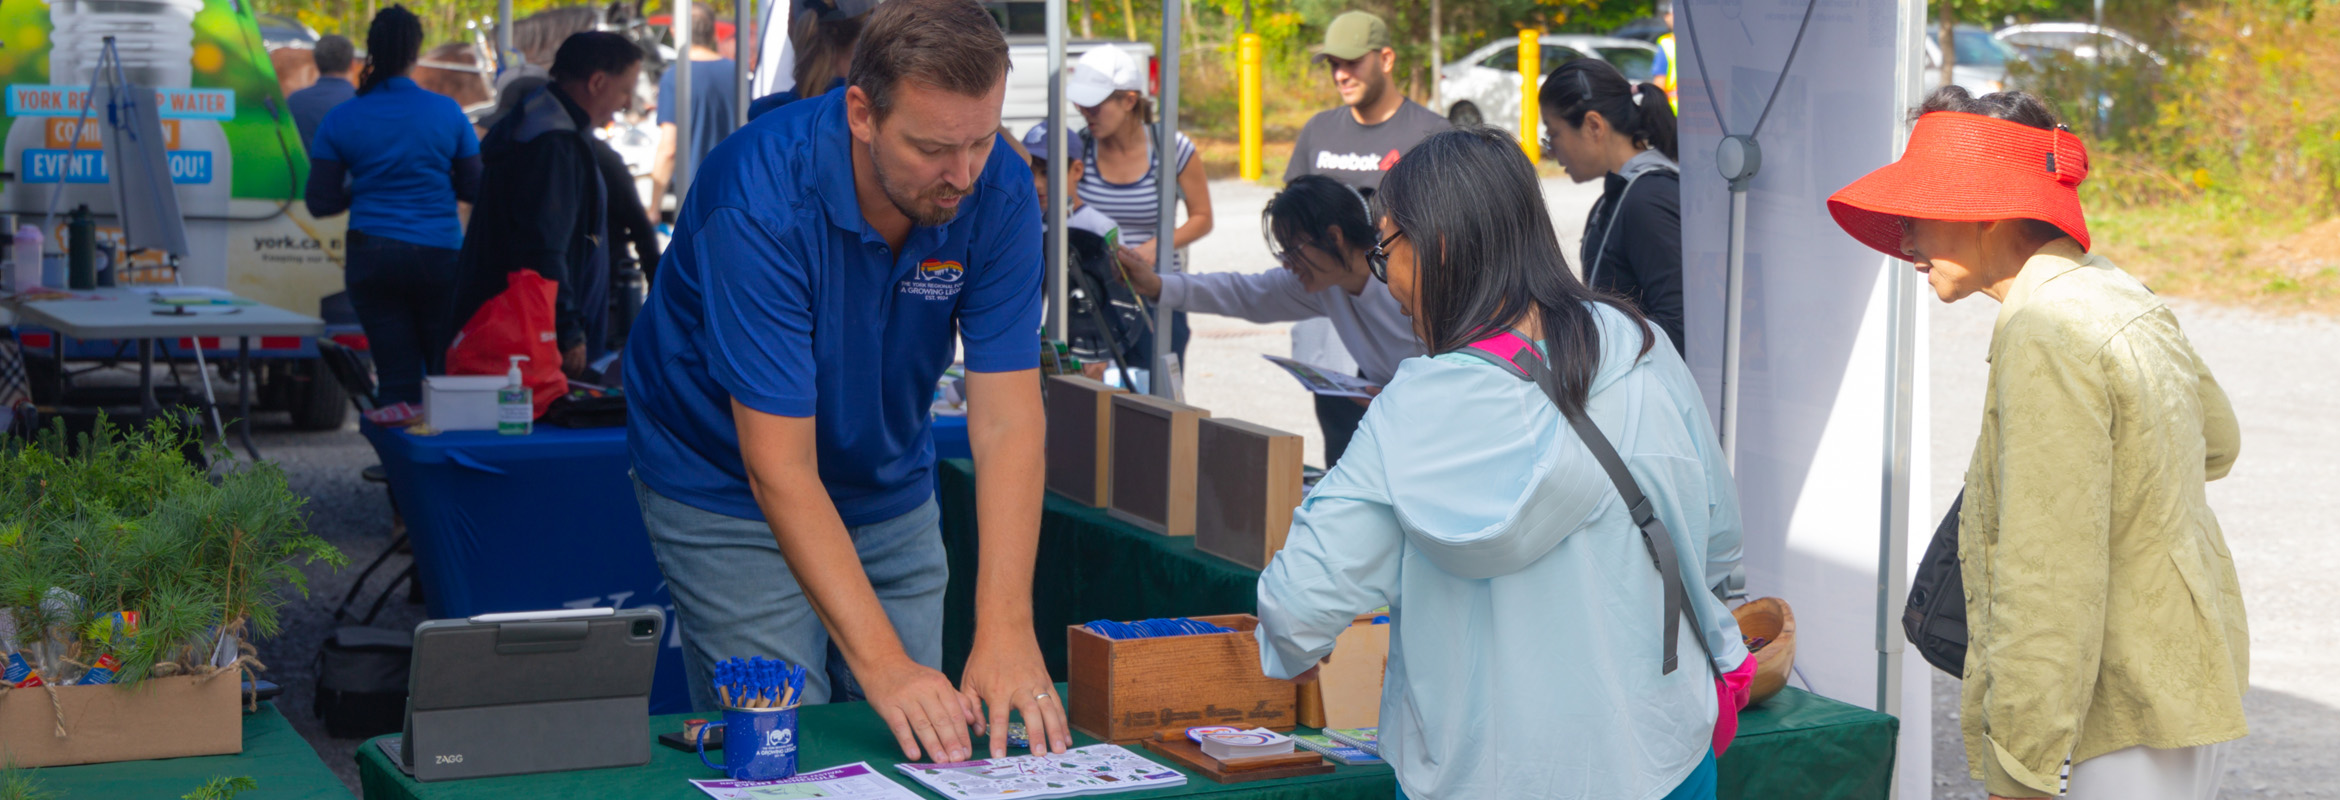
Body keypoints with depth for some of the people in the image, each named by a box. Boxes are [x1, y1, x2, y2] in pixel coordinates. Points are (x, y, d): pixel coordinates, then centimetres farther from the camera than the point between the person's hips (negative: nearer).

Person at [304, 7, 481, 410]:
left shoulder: (341, 120, -1)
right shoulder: (447, 113, -3)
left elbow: (320, 203, 0)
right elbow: (474, 188, 3)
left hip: (372, 258, 1)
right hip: (439, 256, -1)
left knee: (397, 377, 4)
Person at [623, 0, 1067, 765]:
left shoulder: (998, 191, -19)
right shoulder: (758, 198, -32)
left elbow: (1007, 421, -21)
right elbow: (780, 468, -33)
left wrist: (1006, 632, -32)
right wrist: (882, 663, -39)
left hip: (890, 492, 4)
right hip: (731, 492, -4)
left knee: (926, 745, 4)